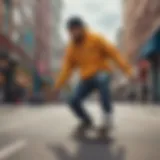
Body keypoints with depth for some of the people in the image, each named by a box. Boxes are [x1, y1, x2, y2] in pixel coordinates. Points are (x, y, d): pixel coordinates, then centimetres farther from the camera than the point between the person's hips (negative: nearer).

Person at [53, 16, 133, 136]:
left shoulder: (96, 39, -10)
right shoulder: (71, 48, 3)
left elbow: (113, 53, -12)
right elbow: (67, 68, 8)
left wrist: (127, 68, -19)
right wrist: (58, 85, 2)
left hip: (102, 74, -4)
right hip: (87, 79, 5)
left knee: (101, 80, -42)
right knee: (74, 101, -13)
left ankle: (108, 118, -30)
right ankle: (87, 121, 18)